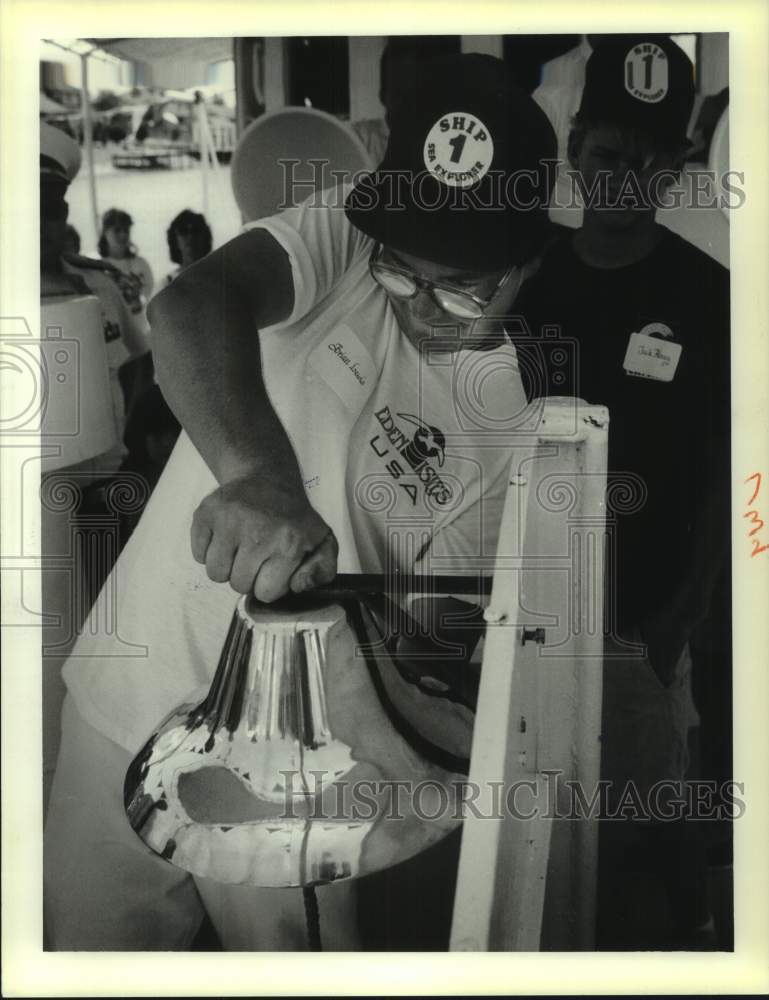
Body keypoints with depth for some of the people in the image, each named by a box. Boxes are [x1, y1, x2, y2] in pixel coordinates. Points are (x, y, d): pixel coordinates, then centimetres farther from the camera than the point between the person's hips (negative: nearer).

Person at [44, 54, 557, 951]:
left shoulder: (515, 414, -7)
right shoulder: (339, 238, -9)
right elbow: (190, 302, -29)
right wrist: (257, 470, -48)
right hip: (129, 696, 1)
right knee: (89, 947, 17)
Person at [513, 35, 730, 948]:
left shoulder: (709, 297, -5)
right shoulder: (528, 282, 2)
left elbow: (726, 467, -3)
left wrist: (685, 609, -9)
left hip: (643, 609, -2)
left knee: (655, 800, 6)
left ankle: (693, 929, 34)